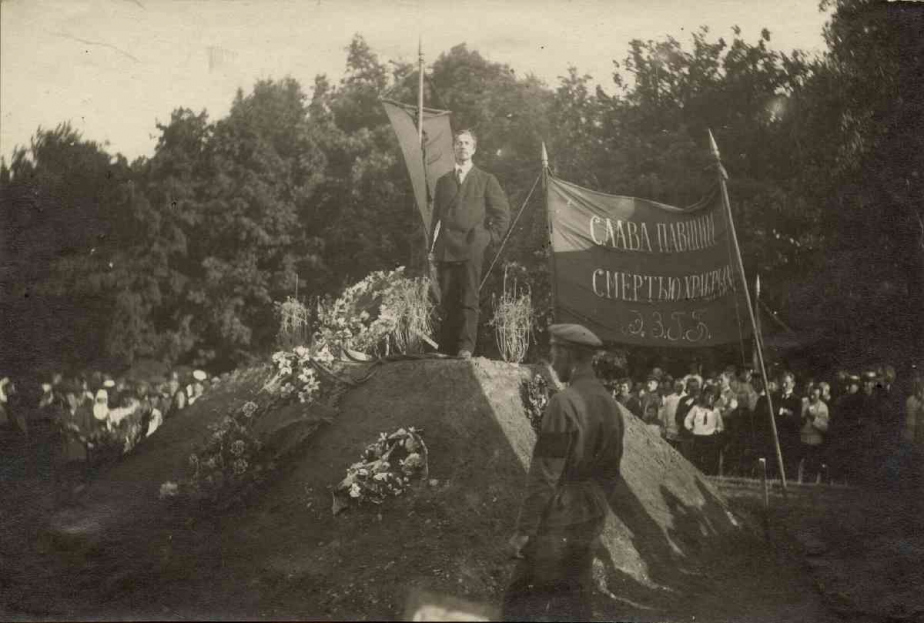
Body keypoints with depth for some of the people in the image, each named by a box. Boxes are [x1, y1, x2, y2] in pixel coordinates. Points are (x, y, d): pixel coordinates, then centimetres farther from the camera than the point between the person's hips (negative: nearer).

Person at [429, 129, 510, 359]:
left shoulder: (486, 180, 11)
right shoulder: (443, 182, 20)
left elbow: (502, 213, 11)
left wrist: (490, 237, 1)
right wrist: (432, 248, 13)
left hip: (471, 247, -3)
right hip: (445, 249, 3)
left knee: (469, 299, -11)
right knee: (448, 301, -1)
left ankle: (466, 347, -13)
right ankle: (447, 349, 1)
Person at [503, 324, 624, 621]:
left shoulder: (564, 403, -18)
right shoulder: (610, 404, 6)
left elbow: (545, 474, -20)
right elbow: (611, 471, 14)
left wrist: (524, 531, -15)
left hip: (557, 522, -8)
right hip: (589, 523, 8)